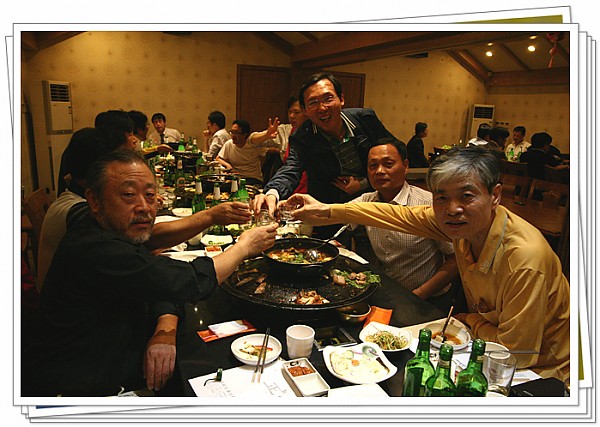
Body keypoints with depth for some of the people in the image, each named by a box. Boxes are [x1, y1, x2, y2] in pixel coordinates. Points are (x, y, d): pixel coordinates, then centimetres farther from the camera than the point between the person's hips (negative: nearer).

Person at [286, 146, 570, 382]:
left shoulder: (525, 259, -35)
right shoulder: (466, 222, -15)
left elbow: (516, 355, -28)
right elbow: (400, 215, -4)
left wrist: (469, 320, -11)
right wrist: (326, 212, -2)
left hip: (537, 371, -5)